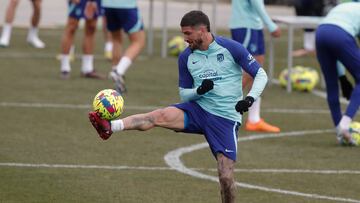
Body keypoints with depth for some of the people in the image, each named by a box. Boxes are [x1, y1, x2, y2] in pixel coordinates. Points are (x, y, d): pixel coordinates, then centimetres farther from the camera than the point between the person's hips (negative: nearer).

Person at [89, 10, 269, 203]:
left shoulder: (231, 48, -7)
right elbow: (184, 94, 13)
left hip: (226, 118, -3)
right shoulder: (186, 57, 5)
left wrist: (250, 98, -20)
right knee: (161, 115, -25)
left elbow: (261, 74, -3)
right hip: (198, 108, 3)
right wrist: (199, 90, -9)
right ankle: (109, 127, -40)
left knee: (225, 176, -13)